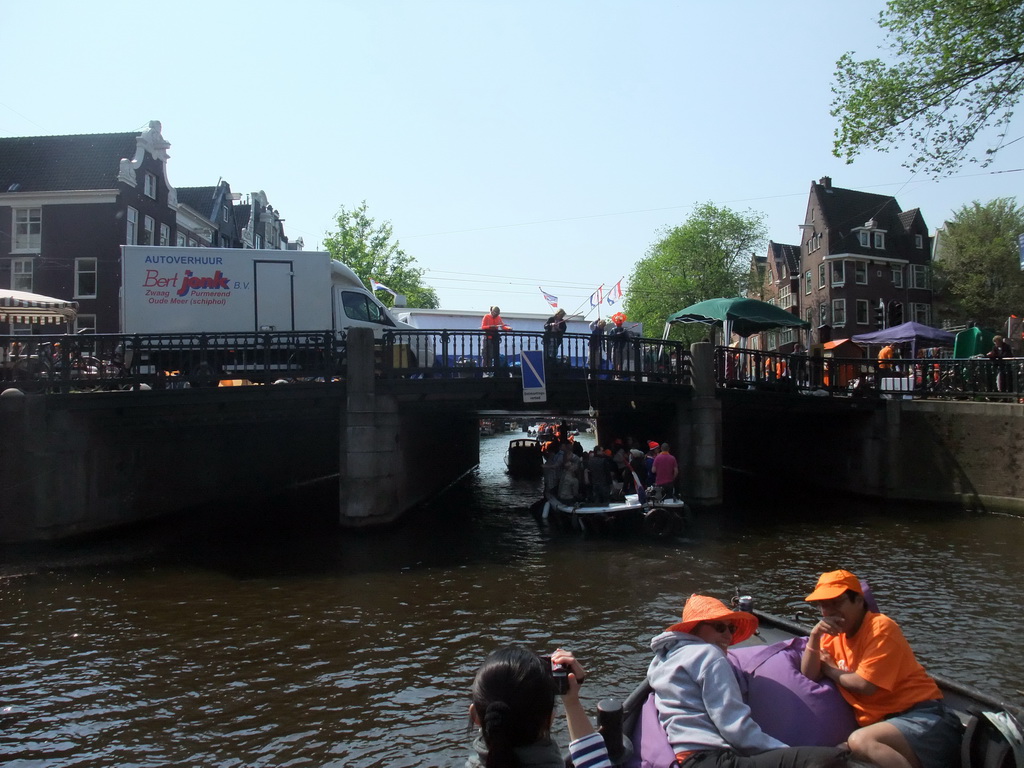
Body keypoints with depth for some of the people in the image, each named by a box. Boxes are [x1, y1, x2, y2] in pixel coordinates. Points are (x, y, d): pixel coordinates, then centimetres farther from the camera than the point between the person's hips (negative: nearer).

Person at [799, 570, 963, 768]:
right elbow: (809, 676, 6)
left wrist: (831, 670, 1)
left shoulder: (880, 628, -10)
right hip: (887, 722, 8)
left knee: (860, 741, -34)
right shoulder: (834, 635, 12)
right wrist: (814, 637, -7)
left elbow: (865, 685, -17)